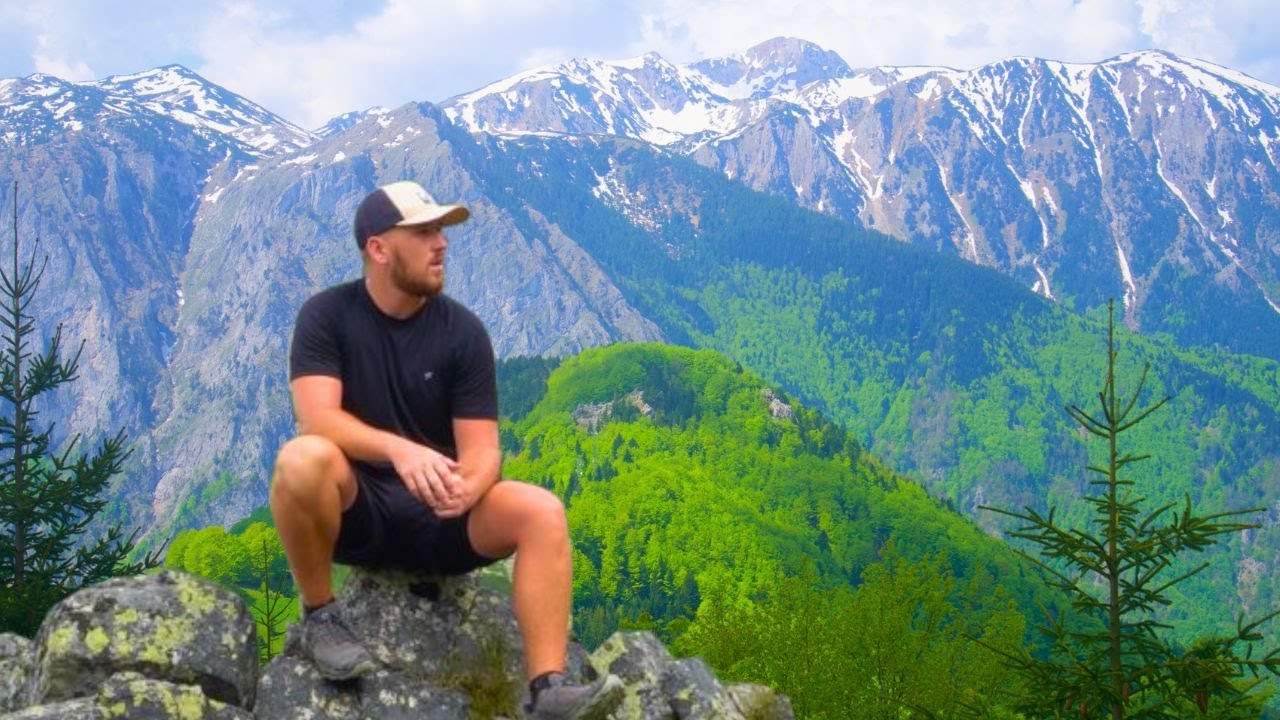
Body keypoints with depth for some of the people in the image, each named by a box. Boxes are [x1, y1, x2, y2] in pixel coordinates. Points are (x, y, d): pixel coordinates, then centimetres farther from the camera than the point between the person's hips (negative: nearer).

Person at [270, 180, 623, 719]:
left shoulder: (463, 330, -3)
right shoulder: (326, 315, -8)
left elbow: (481, 449, -9)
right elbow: (317, 417, -23)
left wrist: (465, 489, -34)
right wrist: (400, 450, -41)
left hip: (437, 516, 2)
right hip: (354, 510, -2)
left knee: (542, 512, -24)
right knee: (305, 459, -35)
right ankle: (319, 617, -13)